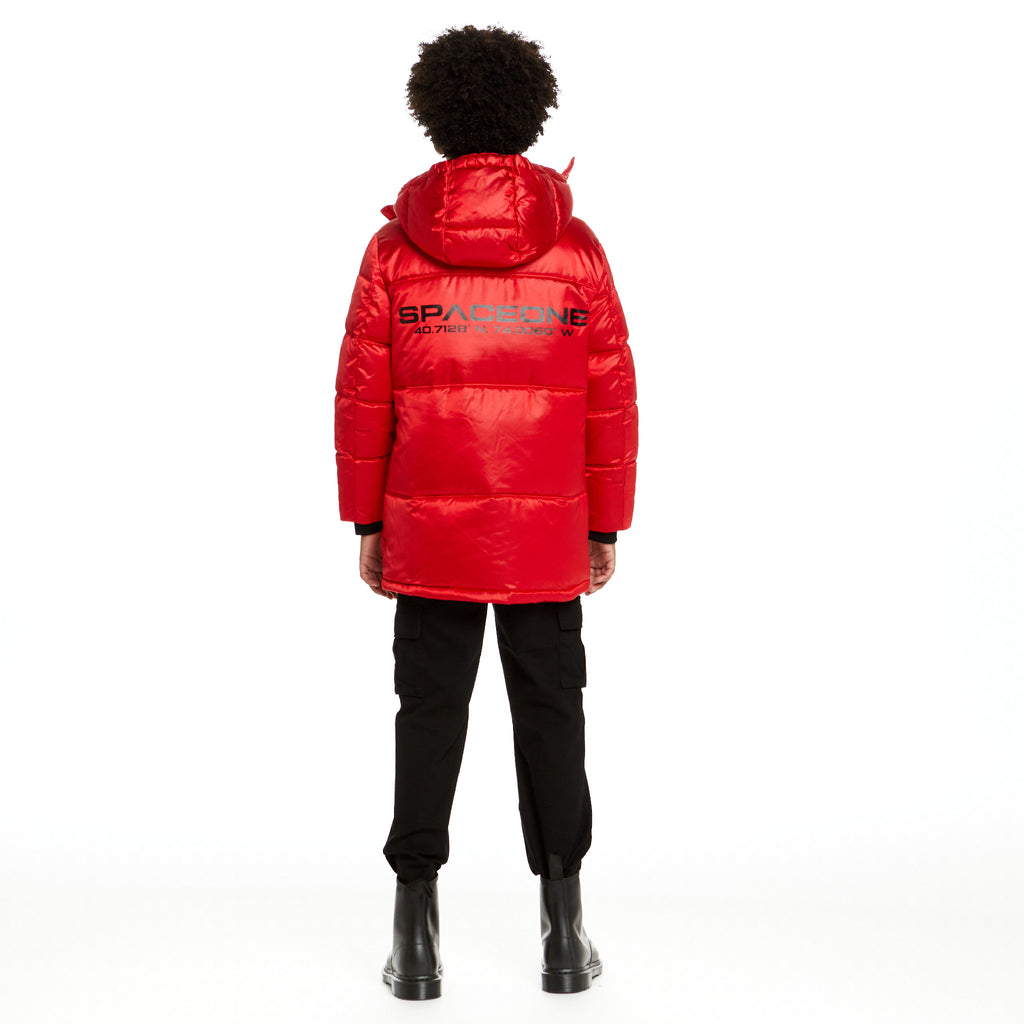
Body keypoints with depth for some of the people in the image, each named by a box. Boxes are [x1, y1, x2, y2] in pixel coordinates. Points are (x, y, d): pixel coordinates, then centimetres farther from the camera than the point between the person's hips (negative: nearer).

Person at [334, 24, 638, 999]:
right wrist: (605, 527, 5)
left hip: (426, 533, 0)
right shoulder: (576, 247, -3)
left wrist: (367, 523, 6)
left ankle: (416, 938, 11)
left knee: (429, 716, 8)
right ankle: (564, 935, 15)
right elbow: (612, 400, -3)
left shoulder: (393, 247, -4)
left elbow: (361, 398, -3)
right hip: (547, 537, 0)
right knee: (549, 717, 9)